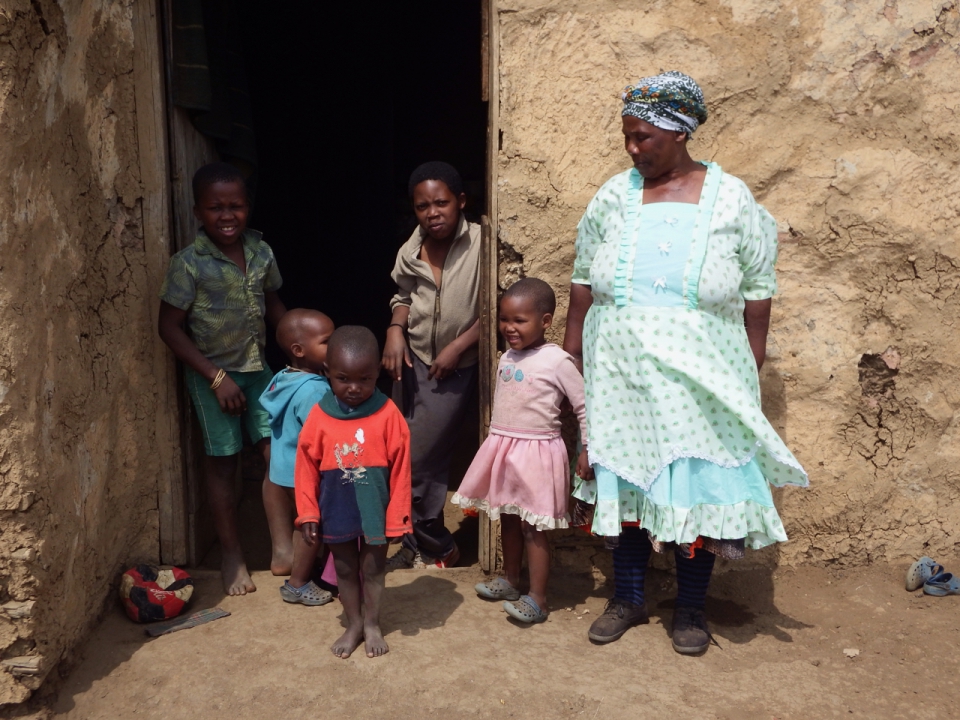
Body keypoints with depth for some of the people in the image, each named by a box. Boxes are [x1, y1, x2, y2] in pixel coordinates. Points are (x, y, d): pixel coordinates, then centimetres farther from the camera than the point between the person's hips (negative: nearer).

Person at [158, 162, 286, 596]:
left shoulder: (260, 251, -1)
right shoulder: (189, 263, -16)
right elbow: (170, 327, -14)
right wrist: (217, 377, -17)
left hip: (258, 368, 4)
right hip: (212, 374, -4)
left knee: (278, 452, 5)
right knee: (222, 462, 6)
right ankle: (231, 555, 23)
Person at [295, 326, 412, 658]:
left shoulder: (388, 414, -14)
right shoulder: (319, 416, -9)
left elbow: (400, 470, -9)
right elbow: (306, 468, -2)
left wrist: (397, 518, -7)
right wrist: (307, 514, -2)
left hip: (375, 511, -1)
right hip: (336, 512, 2)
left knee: (373, 569, 15)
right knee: (345, 570, 17)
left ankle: (372, 624, 35)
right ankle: (353, 625, 35)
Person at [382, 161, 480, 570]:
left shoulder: (480, 243, -18)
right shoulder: (411, 250, -1)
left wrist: (458, 347, -17)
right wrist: (395, 331, -3)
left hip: (457, 367, -5)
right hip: (415, 360, 5)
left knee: (417, 457, -5)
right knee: (428, 456, 14)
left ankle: (429, 545, 16)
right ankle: (424, 544, 30)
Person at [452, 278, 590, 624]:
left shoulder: (557, 361, -15)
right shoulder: (507, 357, 6)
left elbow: (584, 406, -11)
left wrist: (588, 449, -12)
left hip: (536, 452, -7)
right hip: (502, 447, 7)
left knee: (532, 526, -1)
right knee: (507, 518, 18)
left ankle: (537, 599, 8)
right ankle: (510, 580, 34)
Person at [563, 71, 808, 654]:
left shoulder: (731, 199, -2)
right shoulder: (614, 197, 3)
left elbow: (757, 297, 1)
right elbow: (583, 287, 8)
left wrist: (751, 376, 0)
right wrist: (569, 360, 7)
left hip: (701, 380, -2)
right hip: (623, 376, 2)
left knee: (698, 488, 4)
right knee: (627, 482, 11)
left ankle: (691, 609, 24)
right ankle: (628, 599, 28)